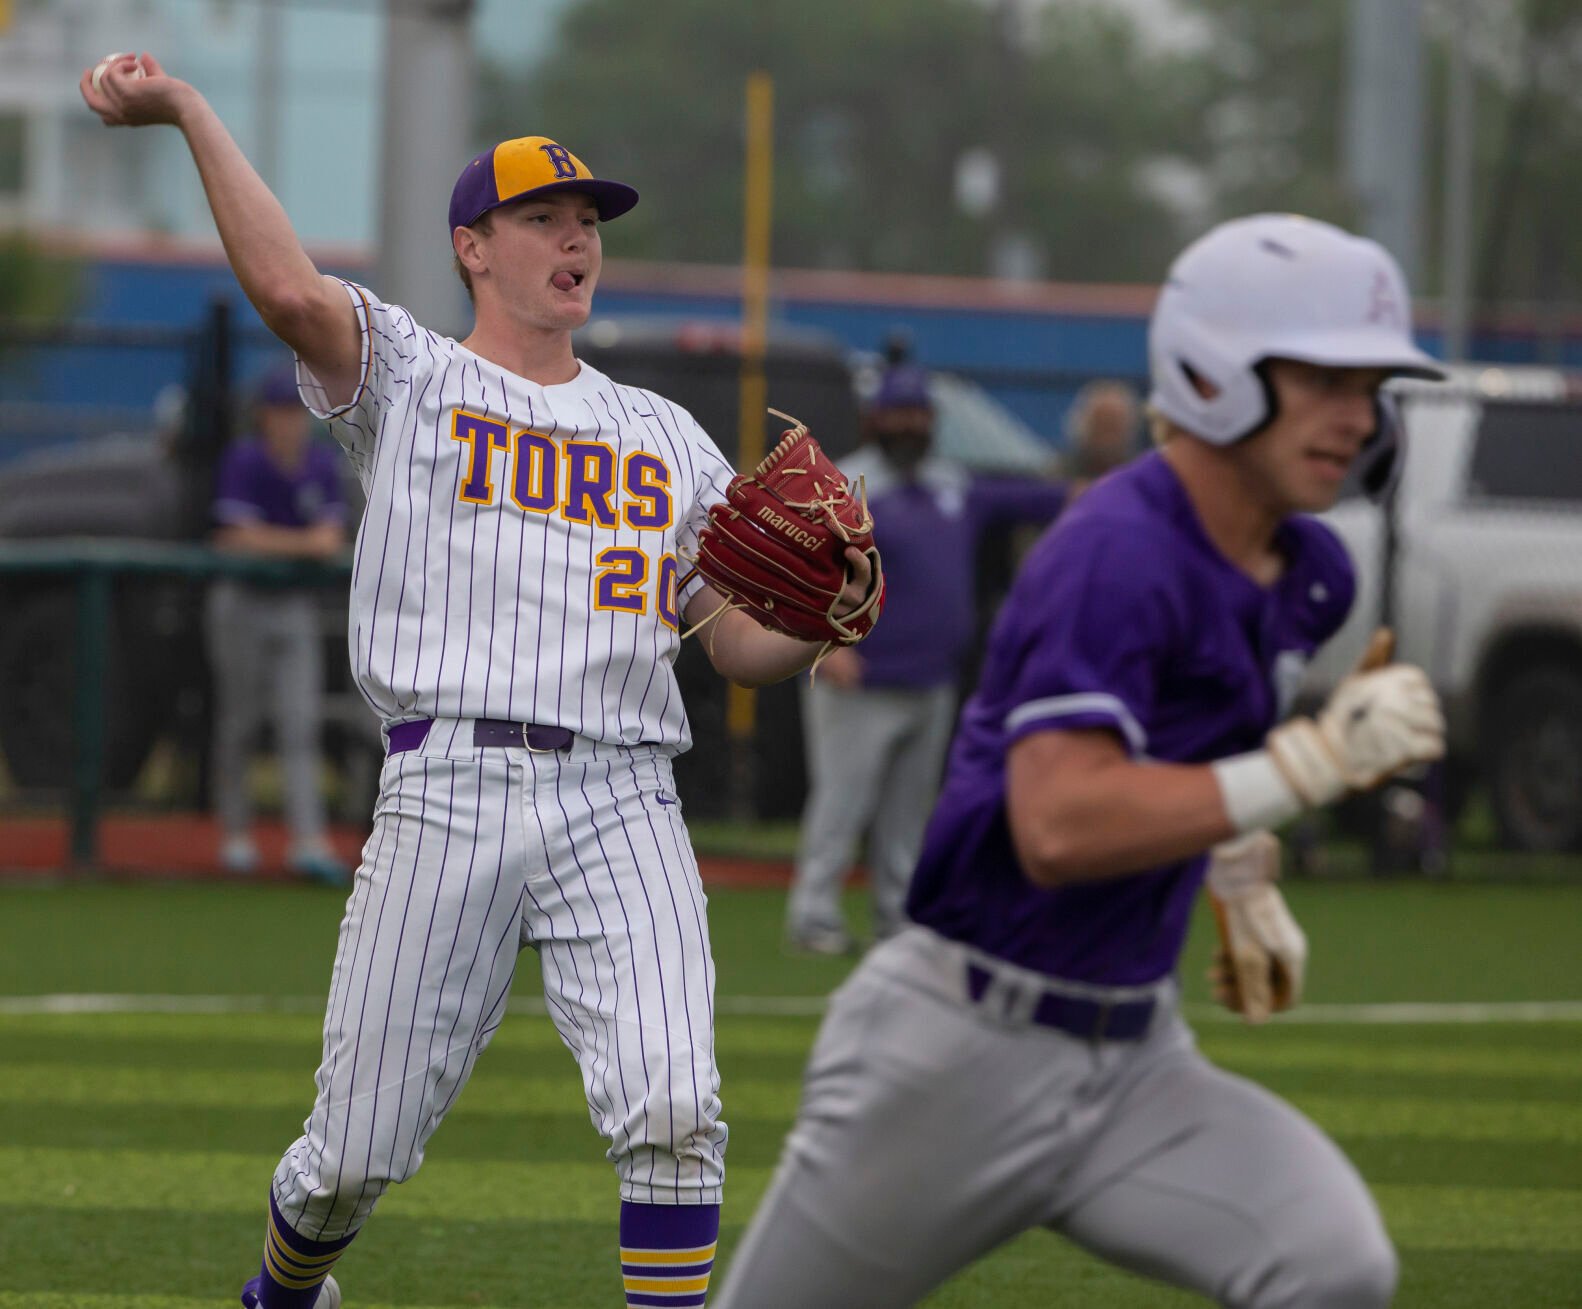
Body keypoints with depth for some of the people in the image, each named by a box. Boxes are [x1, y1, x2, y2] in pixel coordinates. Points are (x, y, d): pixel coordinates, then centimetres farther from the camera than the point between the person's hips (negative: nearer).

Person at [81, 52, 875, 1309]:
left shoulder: (669, 438, 21)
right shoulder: (410, 379, 10)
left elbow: (748, 642, 18)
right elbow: (288, 288, -11)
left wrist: (832, 609, -5)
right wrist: (189, 110, -19)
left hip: (623, 803, 2)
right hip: (450, 789, -2)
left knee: (674, 1117, -18)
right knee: (358, 1151, 3)